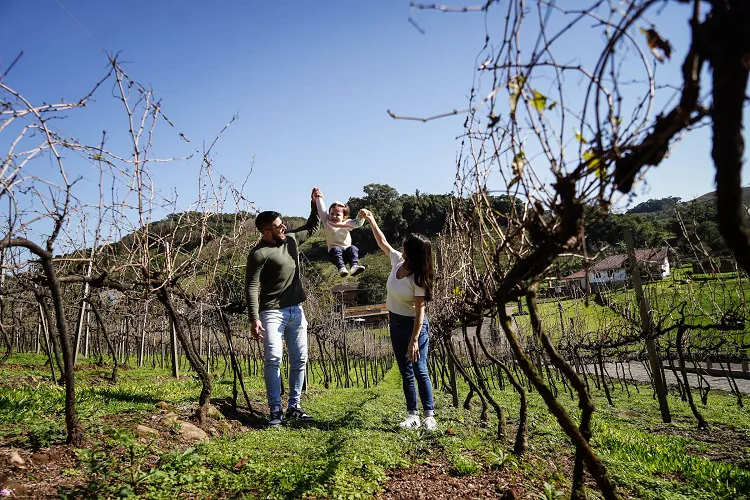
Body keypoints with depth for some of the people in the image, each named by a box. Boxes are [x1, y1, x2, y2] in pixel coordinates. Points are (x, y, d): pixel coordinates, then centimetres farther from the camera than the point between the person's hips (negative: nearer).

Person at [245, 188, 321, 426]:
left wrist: (314, 203, 14)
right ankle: (275, 410, -5)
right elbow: (251, 288, -15)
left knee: (300, 360, 6)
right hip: (272, 312, -7)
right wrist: (254, 319, -22)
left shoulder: (291, 239, 8)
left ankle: (294, 407, 15)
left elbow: (312, 227, 27)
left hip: (296, 310, 7)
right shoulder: (259, 253, -12)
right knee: (273, 358, -16)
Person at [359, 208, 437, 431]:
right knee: (406, 372, 9)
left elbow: (420, 311, -22)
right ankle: (412, 415, 15)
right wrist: (371, 220, 15)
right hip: (396, 323, 7)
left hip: (414, 325, -7)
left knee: (420, 371, -5)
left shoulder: (418, 279, -22)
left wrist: (414, 340, -24)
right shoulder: (397, 261, -4)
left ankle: (429, 415, 3)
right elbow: (383, 243, 13)